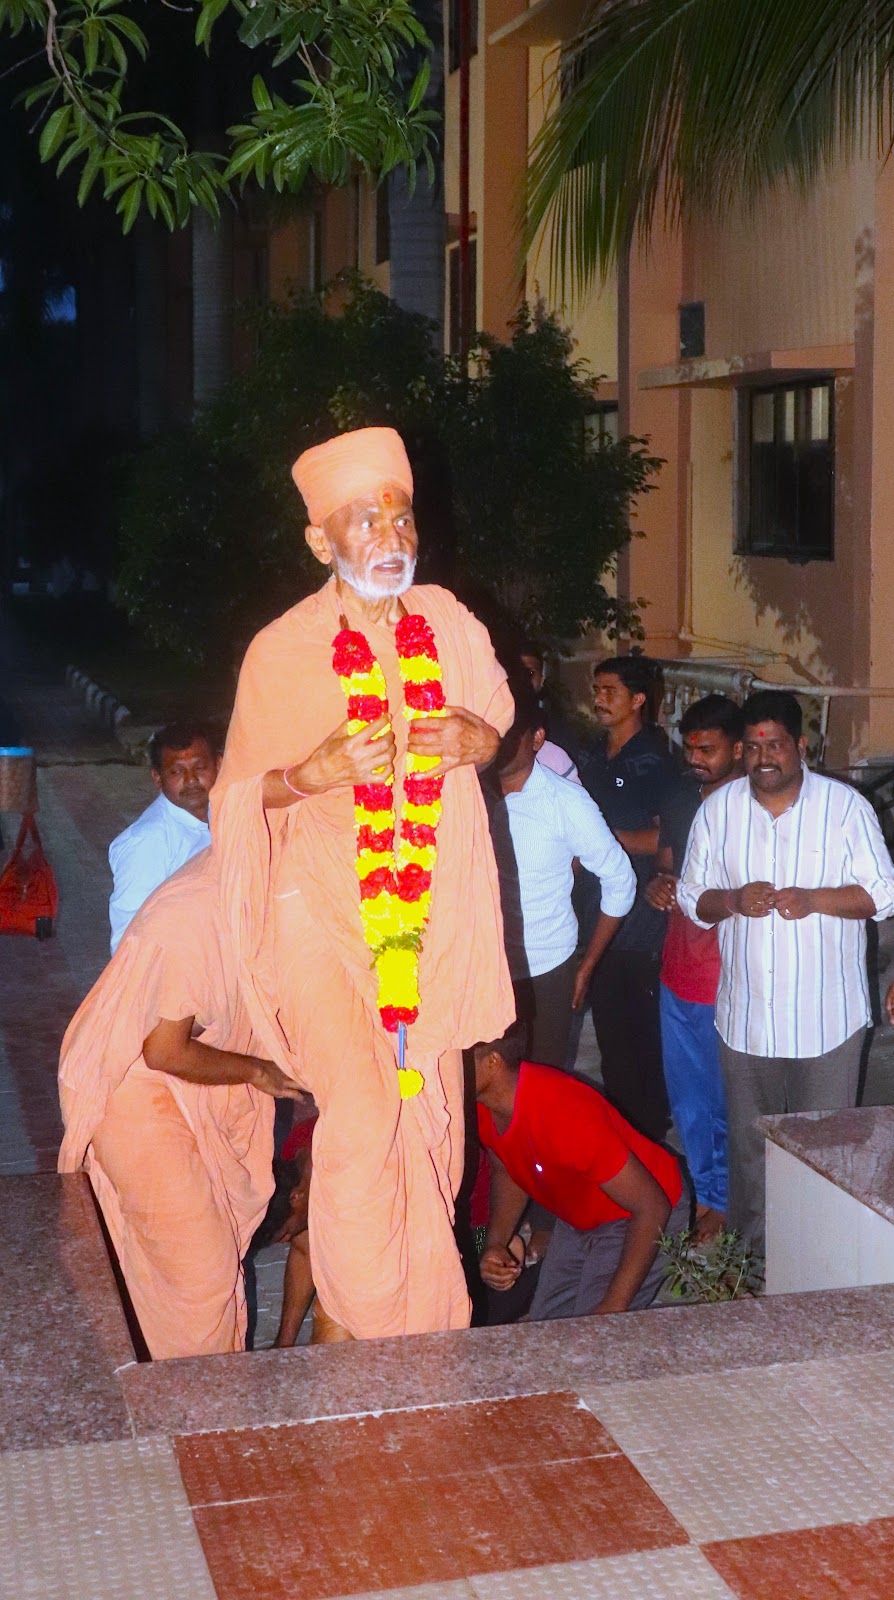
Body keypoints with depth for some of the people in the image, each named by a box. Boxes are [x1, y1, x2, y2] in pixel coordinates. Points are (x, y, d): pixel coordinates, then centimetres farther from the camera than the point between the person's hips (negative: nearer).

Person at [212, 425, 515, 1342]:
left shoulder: (445, 621, 1)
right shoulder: (282, 651, -10)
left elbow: (495, 706, 19)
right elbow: (241, 795, -3)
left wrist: (480, 737, -5)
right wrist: (316, 774, -23)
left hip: (433, 915, 4)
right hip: (327, 915, -4)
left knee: (429, 1113, 11)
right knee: (361, 1109, -17)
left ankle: (426, 1319, 31)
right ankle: (343, 1313, 2)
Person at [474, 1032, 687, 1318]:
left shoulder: (565, 1113, -38)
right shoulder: (479, 1106, -15)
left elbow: (652, 1206, -31)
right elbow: (506, 1171, 8)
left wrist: (612, 1307, -30)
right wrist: (494, 1245, -10)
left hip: (643, 1220, -8)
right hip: (579, 1219, 8)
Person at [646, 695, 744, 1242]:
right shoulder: (680, 802, 7)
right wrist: (658, 887, -4)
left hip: (728, 979, -7)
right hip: (678, 973, 7)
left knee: (727, 1100, 7)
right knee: (687, 1094, 17)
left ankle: (724, 1199, 22)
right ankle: (705, 1188, 33)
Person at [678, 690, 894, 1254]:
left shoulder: (846, 806, -5)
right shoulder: (718, 809, 4)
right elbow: (692, 897, 8)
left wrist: (813, 900, -19)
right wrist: (733, 900, -13)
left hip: (827, 1016, -3)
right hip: (746, 1013, 3)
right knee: (749, 1142, 14)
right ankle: (752, 1249, 29)